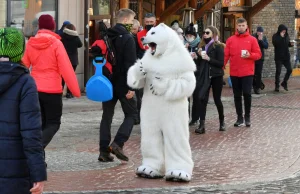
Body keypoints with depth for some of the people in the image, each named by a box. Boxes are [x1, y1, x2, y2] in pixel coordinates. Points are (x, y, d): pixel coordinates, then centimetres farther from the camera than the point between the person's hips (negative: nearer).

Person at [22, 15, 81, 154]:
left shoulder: (30, 43, 3)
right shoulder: (56, 43, -10)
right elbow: (66, 69, -12)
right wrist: (75, 89, -7)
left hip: (34, 90, 5)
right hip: (52, 90, -4)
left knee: (40, 123, 14)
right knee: (53, 123, 5)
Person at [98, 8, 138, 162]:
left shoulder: (107, 36, 10)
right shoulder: (127, 38, -12)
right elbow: (130, 64, -18)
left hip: (107, 82, 6)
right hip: (122, 84, -6)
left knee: (107, 116, 10)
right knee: (131, 114, 6)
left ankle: (104, 150, 5)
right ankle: (117, 143, -11)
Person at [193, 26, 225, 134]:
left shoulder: (218, 47, -6)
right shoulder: (202, 46, 11)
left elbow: (221, 63, -14)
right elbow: (199, 63, 14)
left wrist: (208, 58, -19)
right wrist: (199, 56, -4)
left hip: (216, 76, -5)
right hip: (204, 76, 5)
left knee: (217, 100, 5)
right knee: (202, 99, -6)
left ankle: (222, 122, 25)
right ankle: (202, 125, -8)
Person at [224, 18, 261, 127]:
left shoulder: (252, 39, 2)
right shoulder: (230, 40, 6)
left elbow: (258, 54, 1)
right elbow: (226, 55, 3)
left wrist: (250, 55, -18)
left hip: (247, 73, -2)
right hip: (234, 73, 2)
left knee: (247, 94, -8)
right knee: (237, 96, 6)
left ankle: (247, 117, 8)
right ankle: (240, 118, 14)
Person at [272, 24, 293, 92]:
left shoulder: (286, 36, 7)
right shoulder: (275, 36, -7)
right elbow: (275, 43, -23)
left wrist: (291, 44, -4)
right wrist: (281, 37, -25)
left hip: (286, 56, 5)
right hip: (279, 57, -5)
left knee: (289, 70, 0)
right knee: (278, 71, -1)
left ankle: (284, 83, 19)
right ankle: (277, 86, 8)